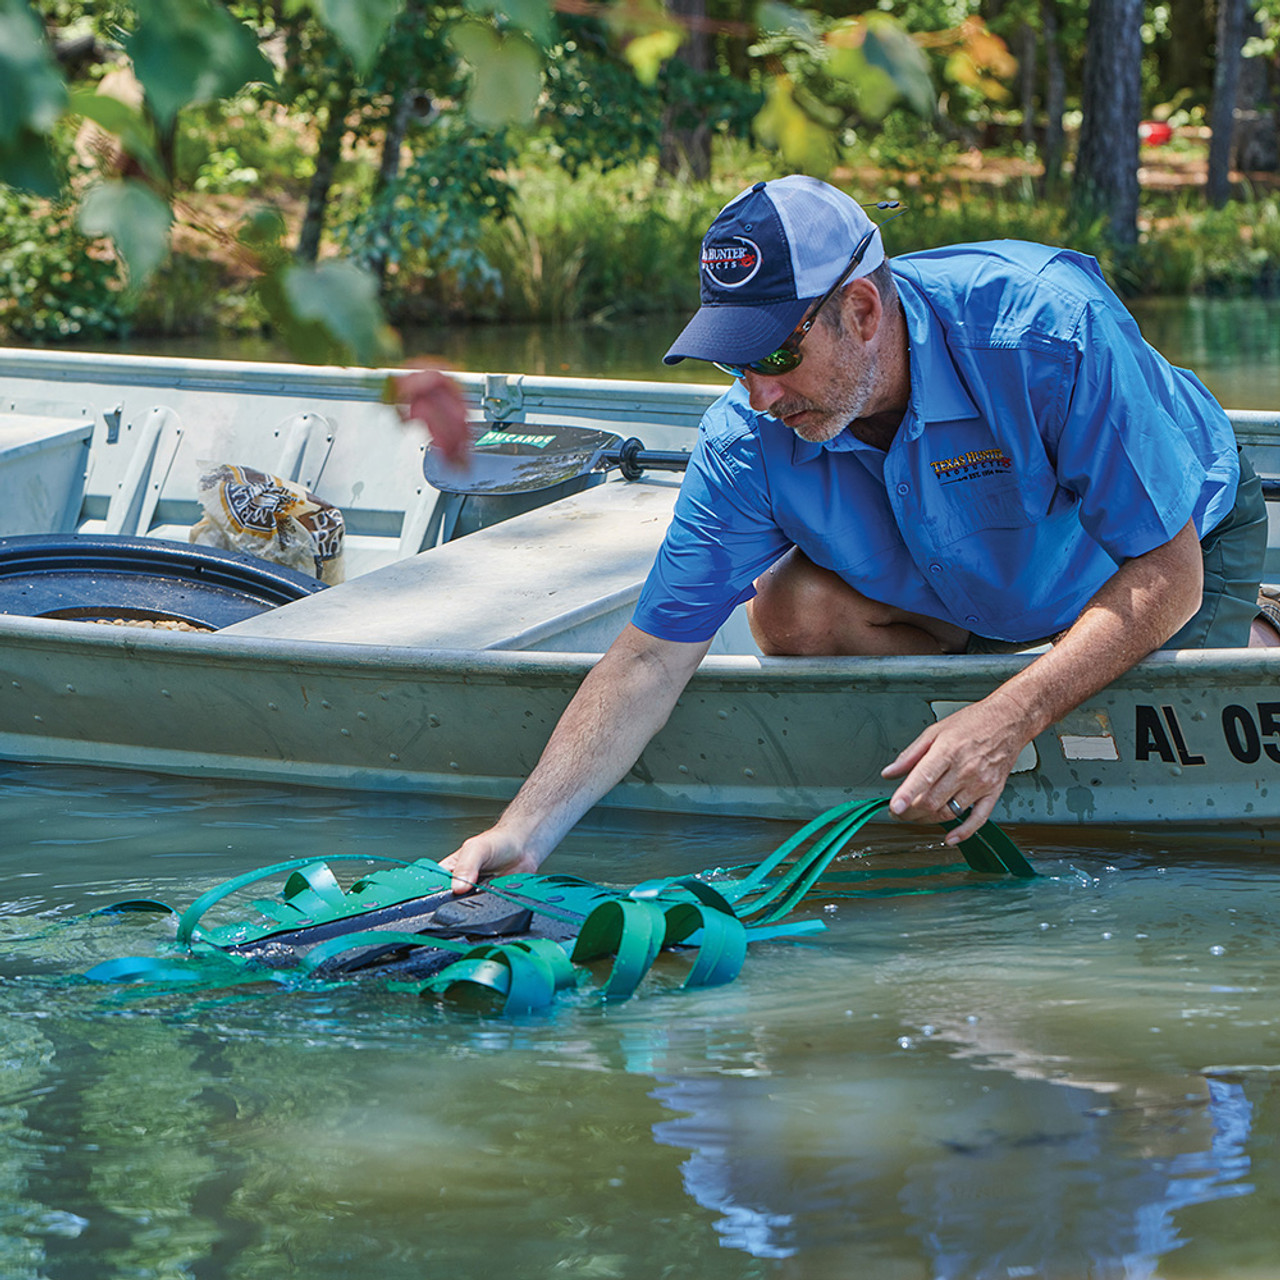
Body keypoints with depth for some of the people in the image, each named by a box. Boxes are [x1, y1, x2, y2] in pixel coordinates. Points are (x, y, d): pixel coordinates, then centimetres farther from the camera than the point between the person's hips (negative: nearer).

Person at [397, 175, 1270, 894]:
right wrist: (524, 833, -35)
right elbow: (654, 654, -23)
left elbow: (1166, 576, -34)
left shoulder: (1046, 327, -38)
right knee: (791, 612, -23)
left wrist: (1009, 720, -45)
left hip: (1193, 532, -3)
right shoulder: (751, 440, -26)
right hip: (983, 586, 3)